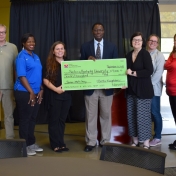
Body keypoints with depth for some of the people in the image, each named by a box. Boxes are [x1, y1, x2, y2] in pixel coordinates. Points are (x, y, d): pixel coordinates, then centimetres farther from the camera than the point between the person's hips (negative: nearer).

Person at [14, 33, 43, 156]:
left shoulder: (36, 57, 14)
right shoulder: (21, 57, -10)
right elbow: (21, 77, -16)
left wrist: (41, 90, 6)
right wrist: (31, 92, -17)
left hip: (36, 93, 7)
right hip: (24, 93, -7)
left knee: (32, 119, 14)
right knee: (25, 119, 1)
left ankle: (32, 143, 24)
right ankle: (25, 145, 10)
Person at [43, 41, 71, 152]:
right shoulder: (50, 64, -3)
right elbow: (45, 80, -8)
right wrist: (56, 89, -19)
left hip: (66, 95, 4)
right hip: (54, 96, -4)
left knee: (62, 120, 10)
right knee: (54, 120, 2)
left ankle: (61, 143, 18)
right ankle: (55, 144, 8)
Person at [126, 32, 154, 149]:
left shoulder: (145, 54, -7)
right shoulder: (129, 55, 12)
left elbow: (149, 71, -17)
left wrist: (133, 73, -15)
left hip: (143, 90, -6)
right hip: (131, 90, 6)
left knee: (143, 116, -4)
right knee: (131, 116, 7)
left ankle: (146, 143, 6)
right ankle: (135, 141, 18)